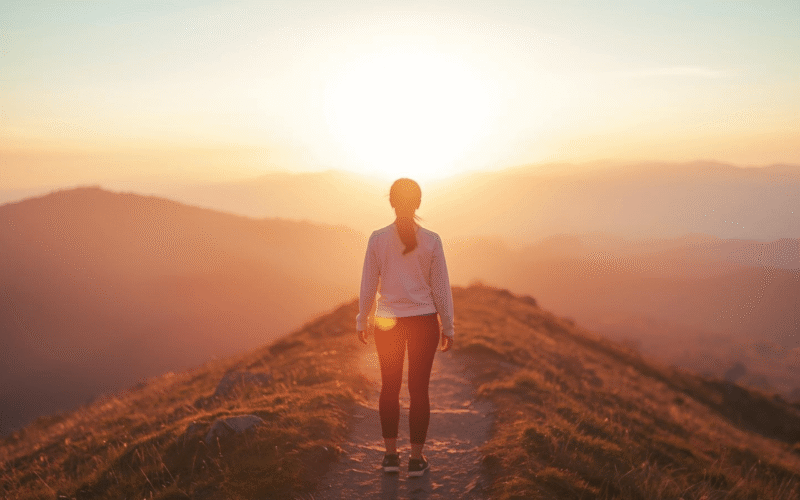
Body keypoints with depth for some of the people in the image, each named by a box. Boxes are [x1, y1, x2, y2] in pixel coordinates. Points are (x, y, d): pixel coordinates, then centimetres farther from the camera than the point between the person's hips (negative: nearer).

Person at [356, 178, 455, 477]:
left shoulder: (378, 239, -6)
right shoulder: (431, 241, -7)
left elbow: (368, 285, -1)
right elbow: (441, 287, -3)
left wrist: (362, 321, 12)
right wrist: (448, 327, 6)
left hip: (387, 323, 1)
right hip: (424, 321, -1)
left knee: (390, 387, 14)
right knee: (419, 389, 7)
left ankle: (391, 455, 19)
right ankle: (417, 458, 12)